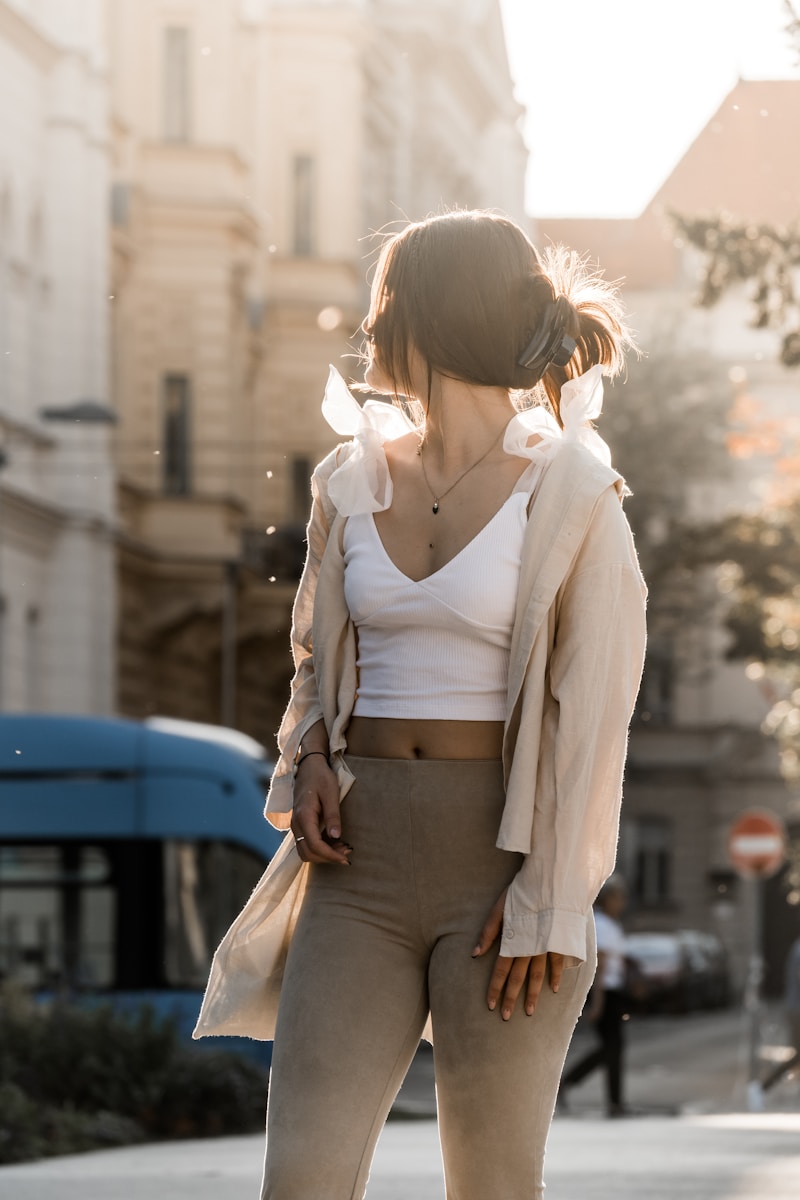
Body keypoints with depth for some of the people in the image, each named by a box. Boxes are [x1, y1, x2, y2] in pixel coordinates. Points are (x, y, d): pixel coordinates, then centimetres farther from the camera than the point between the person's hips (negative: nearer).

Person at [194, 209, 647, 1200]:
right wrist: (308, 762, 3)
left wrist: (547, 901, -11)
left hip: (503, 855, -4)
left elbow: (592, 716, -7)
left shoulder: (570, 495, -5)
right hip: (363, 862, 4)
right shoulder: (352, 482, 10)